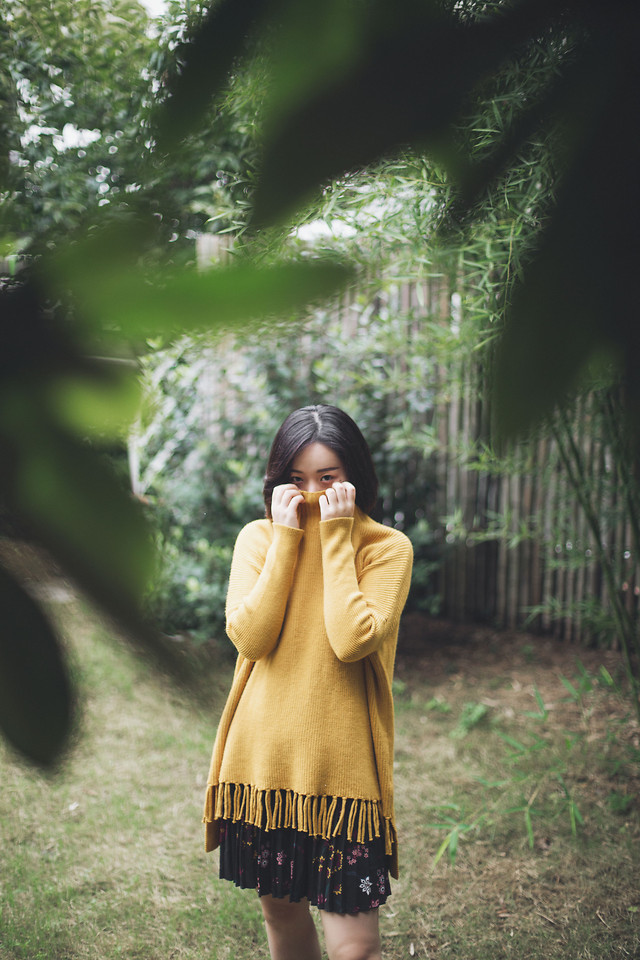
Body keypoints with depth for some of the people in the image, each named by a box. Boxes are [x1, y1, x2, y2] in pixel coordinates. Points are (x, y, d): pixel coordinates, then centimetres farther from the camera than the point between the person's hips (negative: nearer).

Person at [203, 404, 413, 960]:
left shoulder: (387, 547, -4)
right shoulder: (258, 538, 5)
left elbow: (352, 640, -20)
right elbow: (249, 637, -11)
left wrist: (335, 537, -15)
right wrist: (287, 537, -10)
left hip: (342, 765, -3)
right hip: (264, 755, 3)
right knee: (279, 905, 19)